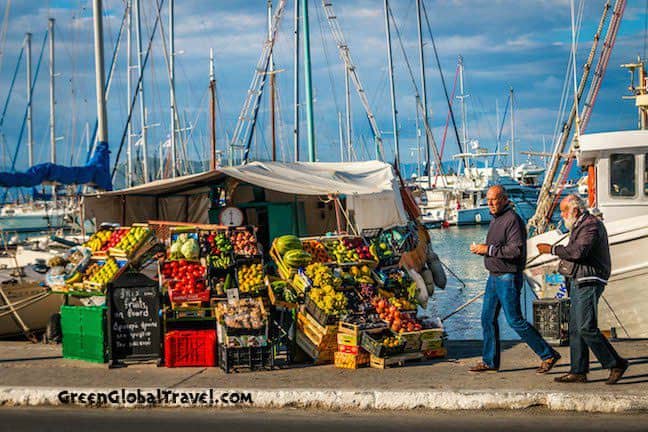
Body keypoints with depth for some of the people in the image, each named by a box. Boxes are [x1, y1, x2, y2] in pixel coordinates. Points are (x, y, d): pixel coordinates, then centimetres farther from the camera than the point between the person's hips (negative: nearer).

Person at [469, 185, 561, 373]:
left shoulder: (513, 220, -17)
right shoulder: (496, 219, 14)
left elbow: (516, 250, -26)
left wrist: (488, 250, -23)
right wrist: (480, 249, 7)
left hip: (508, 278, -9)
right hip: (494, 277, 9)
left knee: (515, 321, -6)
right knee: (487, 319, 9)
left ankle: (548, 355, 4)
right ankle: (489, 361, 18)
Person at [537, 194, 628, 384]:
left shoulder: (591, 225, -14)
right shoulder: (579, 225, 19)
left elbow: (579, 251, -27)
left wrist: (552, 249, -19)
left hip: (589, 283, -11)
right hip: (578, 281, 11)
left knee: (587, 328, -13)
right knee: (575, 328, 8)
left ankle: (616, 364, -4)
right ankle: (578, 372, 10)